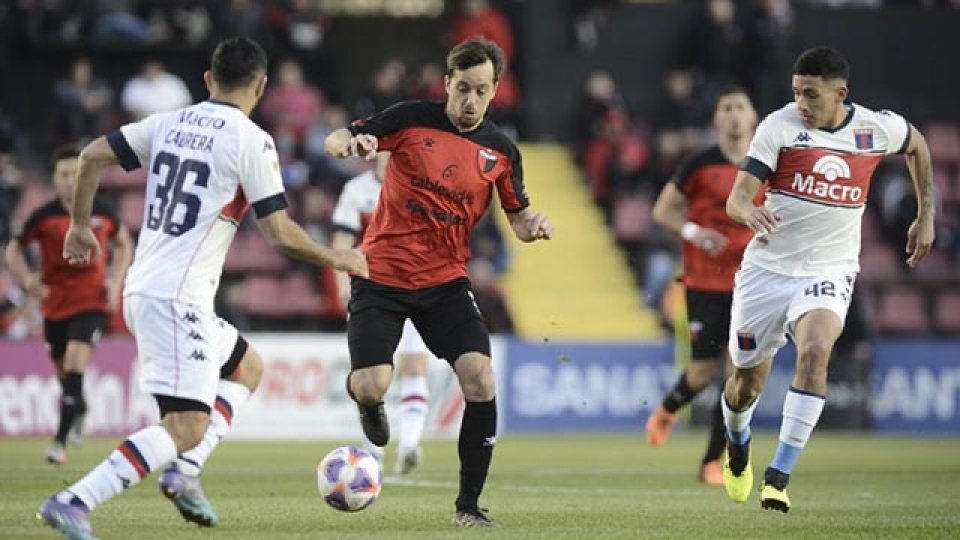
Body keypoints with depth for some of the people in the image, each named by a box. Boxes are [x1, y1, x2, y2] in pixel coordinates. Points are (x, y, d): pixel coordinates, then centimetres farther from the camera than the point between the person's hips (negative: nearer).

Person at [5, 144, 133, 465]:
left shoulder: (101, 213, -4)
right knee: (63, 371, 13)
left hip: (91, 303, -2)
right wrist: (28, 280, -13)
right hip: (55, 305, 2)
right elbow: (14, 250, 5)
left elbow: (124, 244, 15)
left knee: (75, 363, -20)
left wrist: (116, 279, 1)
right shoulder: (44, 217, -6)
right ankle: (79, 411, 47)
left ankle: (61, 440, -21)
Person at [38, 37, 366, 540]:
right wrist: (336, 259, 6)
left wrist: (79, 226, 21)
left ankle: (183, 470, 10)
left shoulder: (168, 122, 11)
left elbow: (92, 156, 8)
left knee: (247, 367, 26)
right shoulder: (252, 141, -8)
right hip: (179, 298, -8)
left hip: (140, 290, 9)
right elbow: (280, 234, -9)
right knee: (186, 428, -12)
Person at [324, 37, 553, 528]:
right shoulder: (412, 119, -6)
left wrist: (535, 225, -12)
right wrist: (353, 144, -27)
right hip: (381, 276, -2)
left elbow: (518, 218, 12)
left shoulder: (500, 152, 1)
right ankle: (363, 395, 26)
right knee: (372, 386, -16)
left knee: (480, 379, -17)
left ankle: (469, 506, -4)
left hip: (445, 283, 2)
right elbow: (335, 141, -3)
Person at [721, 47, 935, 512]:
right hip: (768, 266, 0)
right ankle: (737, 443, 46)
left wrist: (926, 217, 20)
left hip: (829, 272, 0)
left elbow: (916, 145, 21)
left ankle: (779, 475, -25)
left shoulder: (877, 128, -4)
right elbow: (736, 198, -16)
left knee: (814, 351, -29)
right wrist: (749, 211, -40)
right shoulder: (779, 125, -10)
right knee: (747, 383, 9)